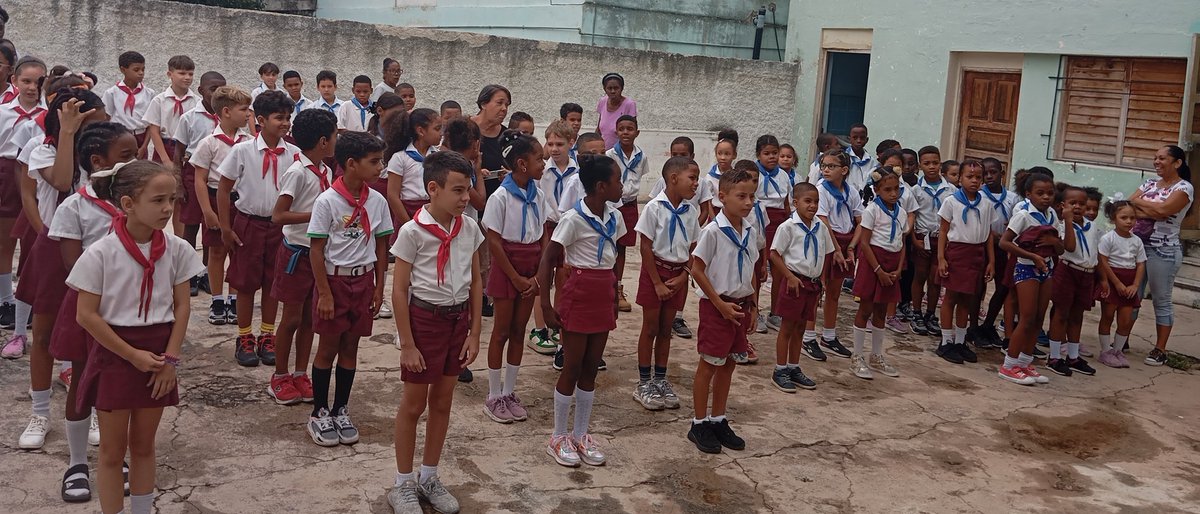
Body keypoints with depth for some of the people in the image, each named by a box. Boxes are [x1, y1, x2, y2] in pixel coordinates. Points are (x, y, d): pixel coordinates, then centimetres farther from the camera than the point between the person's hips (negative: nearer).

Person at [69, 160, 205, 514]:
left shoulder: (176, 249, -5)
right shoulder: (101, 253, -15)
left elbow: (182, 307, 1)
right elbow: (87, 315, -13)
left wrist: (170, 358, -5)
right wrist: (132, 355, -13)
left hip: (158, 355, 3)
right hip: (115, 354, -3)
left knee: (143, 445, 16)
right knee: (112, 449, 9)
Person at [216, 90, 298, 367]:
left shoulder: (293, 154, -5)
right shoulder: (243, 151, -10)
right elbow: (223, 189, -3)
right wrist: (226, 228, -5)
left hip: (280, 225, 2)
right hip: (249, 222, -2)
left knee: (273, 282, 11)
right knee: (246, 283, 7)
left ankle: (267, 337, 24)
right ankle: (244, 339, 19)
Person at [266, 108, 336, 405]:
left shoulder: (326, 172, 5)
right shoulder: (298, 173, -18)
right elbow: (278, 216, -21)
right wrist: (316, 214, -24)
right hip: (297, 251, -7)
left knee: (310, 317, 13)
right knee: (292, 318, 4)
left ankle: (300, 375, 24)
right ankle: (279, 378, 19)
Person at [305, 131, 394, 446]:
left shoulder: (377, 201, -1)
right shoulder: (327, 201, -14)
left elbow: (381, 246, 7)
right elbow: (317, 250, -12)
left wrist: (379, 287, 5)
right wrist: (325, 293, -13)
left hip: (363, 280, 4)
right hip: (334, 279, -4)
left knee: (350, 348, 11)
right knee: (328, 348, 5)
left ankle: (340, 411, 24)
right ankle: (319, 414, 19)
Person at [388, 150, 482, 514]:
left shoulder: (470, 229, -1)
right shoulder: (413, 232, -16)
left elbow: (476, 283, 6)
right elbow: (399, 291, -13)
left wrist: (474, 333, 3)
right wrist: (407, 345, -13)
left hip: (458, 319, 5)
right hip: (424, 318, -5)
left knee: (442, 402, 15)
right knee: (413, 404, 7)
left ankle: (428, 478, 31)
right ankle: (403, 484, 22)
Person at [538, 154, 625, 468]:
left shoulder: (614, 217, 4)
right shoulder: (574, 219, -15)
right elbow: (548, 259, -13)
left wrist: (614, 297, 13)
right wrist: (546, 304, -15)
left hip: (604, 296, 6)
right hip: (579, 295, -6)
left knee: (591, 368, 12)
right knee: (573, 368, 3)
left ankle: (581, 436, 24)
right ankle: (558, 438, 17)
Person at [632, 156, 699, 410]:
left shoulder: (691, 211, 1)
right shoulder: (655, 207, -14)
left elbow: (693, 249, 6)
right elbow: (646, 247, -13)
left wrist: (683, 277, -6)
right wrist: (657, 283, -14)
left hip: (678, 274, 4)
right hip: (655, 269, -4)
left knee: (666, 329, 13)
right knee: (650, 328, 4)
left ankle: (660, 380, 23)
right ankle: (644, 383, 13)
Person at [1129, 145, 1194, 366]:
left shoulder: (1184, 188, -6)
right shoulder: (1149, 184, 12)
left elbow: (1163, 209, -21)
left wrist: (1138, 202, -7)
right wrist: (1151, 211, -14)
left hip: (1163, 250, -6)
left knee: (1161, 300, 0)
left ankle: (1160, 350, 6)